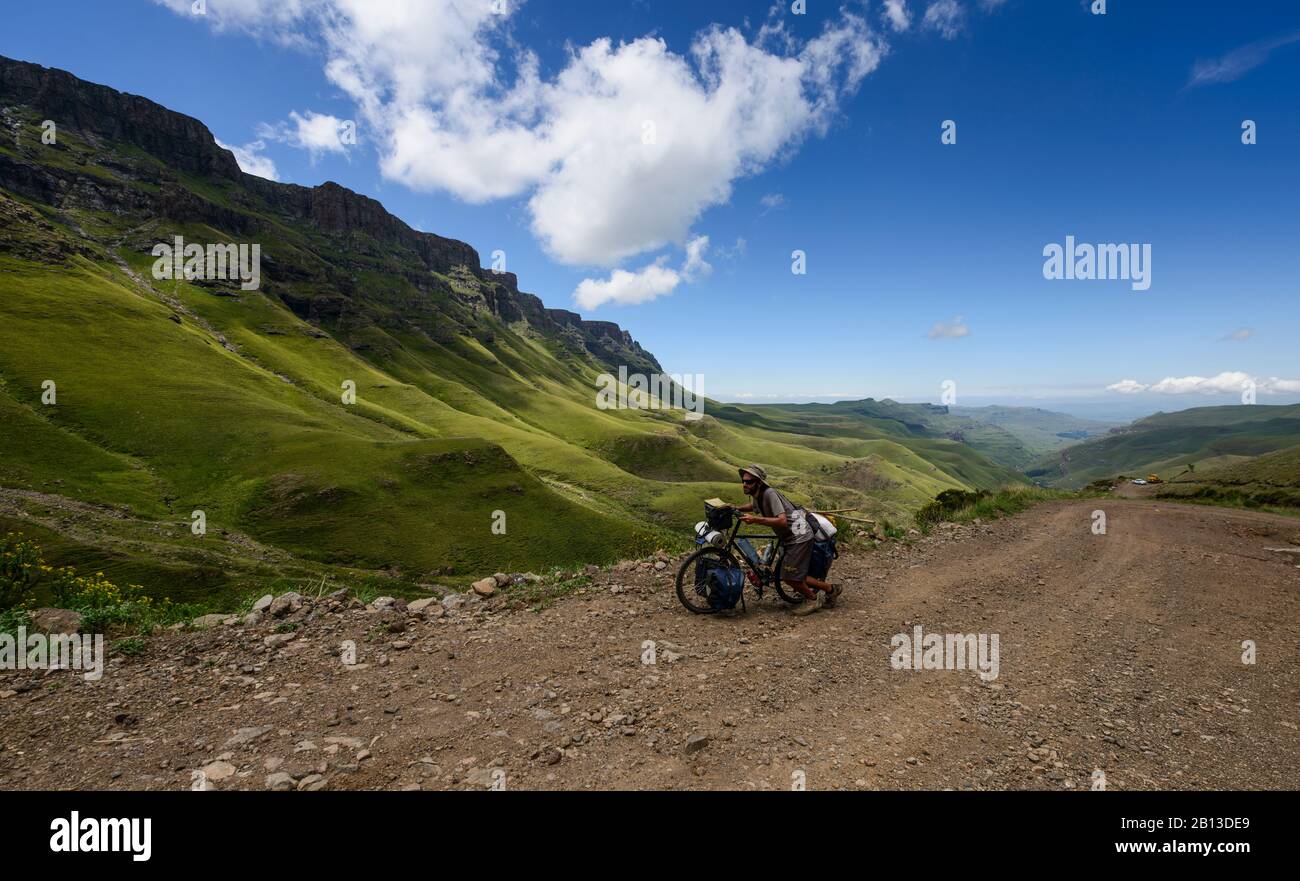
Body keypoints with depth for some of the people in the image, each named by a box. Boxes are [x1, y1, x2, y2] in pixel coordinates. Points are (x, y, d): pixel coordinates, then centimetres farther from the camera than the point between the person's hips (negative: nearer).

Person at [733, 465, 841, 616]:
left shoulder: (769, 494, -24)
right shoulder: (757, 496, 4)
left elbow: (782, 521, -35)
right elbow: (754, 506, 31)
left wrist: (755, 519, -38)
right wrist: (736, 509, 14)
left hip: (799, 536, -9)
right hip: (789, 537, 9)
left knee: (789, 576, -8)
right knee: (798, 575, 11)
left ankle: (813, 599, 16)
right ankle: (830, 589, 25)